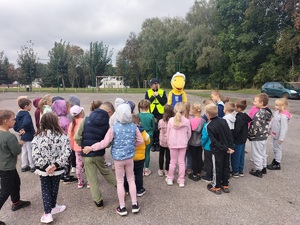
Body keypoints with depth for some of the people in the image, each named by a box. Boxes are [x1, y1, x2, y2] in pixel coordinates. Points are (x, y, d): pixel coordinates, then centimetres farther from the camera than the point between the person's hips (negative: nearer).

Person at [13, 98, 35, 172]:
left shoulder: (18, 114, 6)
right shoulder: (27, 114, -21)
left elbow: (15, 125, 9)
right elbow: (26, 123, -40)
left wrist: (19, 130, 3)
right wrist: (24, 129, -25)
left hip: (22, 136, 8)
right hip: (29, 136, -8)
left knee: (24, 152, 18)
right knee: (30, 152, 4)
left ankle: (24, 166, 29)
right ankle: (32, 166, 16)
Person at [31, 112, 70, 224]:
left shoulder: (38, 136, -12)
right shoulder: (62, 136, -13)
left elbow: (35, 154, -15)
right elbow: (66, 153, -19)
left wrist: (45, 166, -13)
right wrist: (56, 164, -17)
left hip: (43, 169, 0)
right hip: (57, 168, 0)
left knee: (45, 190, 15)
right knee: (54, 188, 20)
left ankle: (47, 213, 13)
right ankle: (52, 207, 39)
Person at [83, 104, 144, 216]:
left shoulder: (114, 128, -18)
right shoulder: (134, 126, -8)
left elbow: (104, 143, -17)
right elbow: (140, 141, 1)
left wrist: (90, 148, -5)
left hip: (118, 158, -2)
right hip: (130, 157, 3)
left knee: (120, 182, 12)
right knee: (131, 180, 18)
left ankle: (122, 207, 23)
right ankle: (134, 204, 26)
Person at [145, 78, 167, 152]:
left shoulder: (162, 92, 2)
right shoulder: (148, 92, 4)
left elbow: (164, 102, -7)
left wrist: (157, 96, -15)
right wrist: (153, 96, -14)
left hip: (160, 114, 0)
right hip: (151, 113, 1)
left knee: (159, 129, 3)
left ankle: (158, 144, 16)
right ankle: (152, 144, 15)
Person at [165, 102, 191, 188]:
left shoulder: (171, 120, -9)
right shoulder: (187, 121, -8)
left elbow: (168, 133, -4)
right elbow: (189, 133, 2)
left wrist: (168, 142, 8)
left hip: (173, 144, 0)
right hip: (183, 144, 0)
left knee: (173, 161, 14)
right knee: (182, 162, 9)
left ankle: (170, 179, 25)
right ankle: (181, 181, 16)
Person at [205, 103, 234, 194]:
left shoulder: (209, 125, -18)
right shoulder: (223, 121, -2)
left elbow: (214, 141, -20)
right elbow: (229, 135, -2)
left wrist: (225, 148, -14)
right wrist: (230, 147, 0)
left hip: (217, 150, -5)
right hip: (227, 149, 6)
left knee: (217, 168, 7)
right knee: (226, 166, 16)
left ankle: (216, 187, 19)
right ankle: (225, 185, 29)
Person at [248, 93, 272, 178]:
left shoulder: (259, 113, -26)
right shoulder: (268, 112, 2)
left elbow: (255, 127, -25)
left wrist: (250, 135, -11)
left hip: (257, 138, -9)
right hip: (264, 136, 9)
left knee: (257, 154, 6)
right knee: (263, 153, 22)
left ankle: (258, 170, 18)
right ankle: (263, 167, 36)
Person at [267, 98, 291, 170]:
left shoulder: (284, 116, -26)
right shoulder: (277, 112, 0)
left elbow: (284, 128, -25)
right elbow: (272, 121, 11)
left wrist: (281, 138, -22)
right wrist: (269, 129, 16)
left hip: (278, 136, -8)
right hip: (274, 134, 8)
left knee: (278, 149, 4)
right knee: (275, 148, 19)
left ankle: (277, 164, 17)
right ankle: (275, 161, 34)